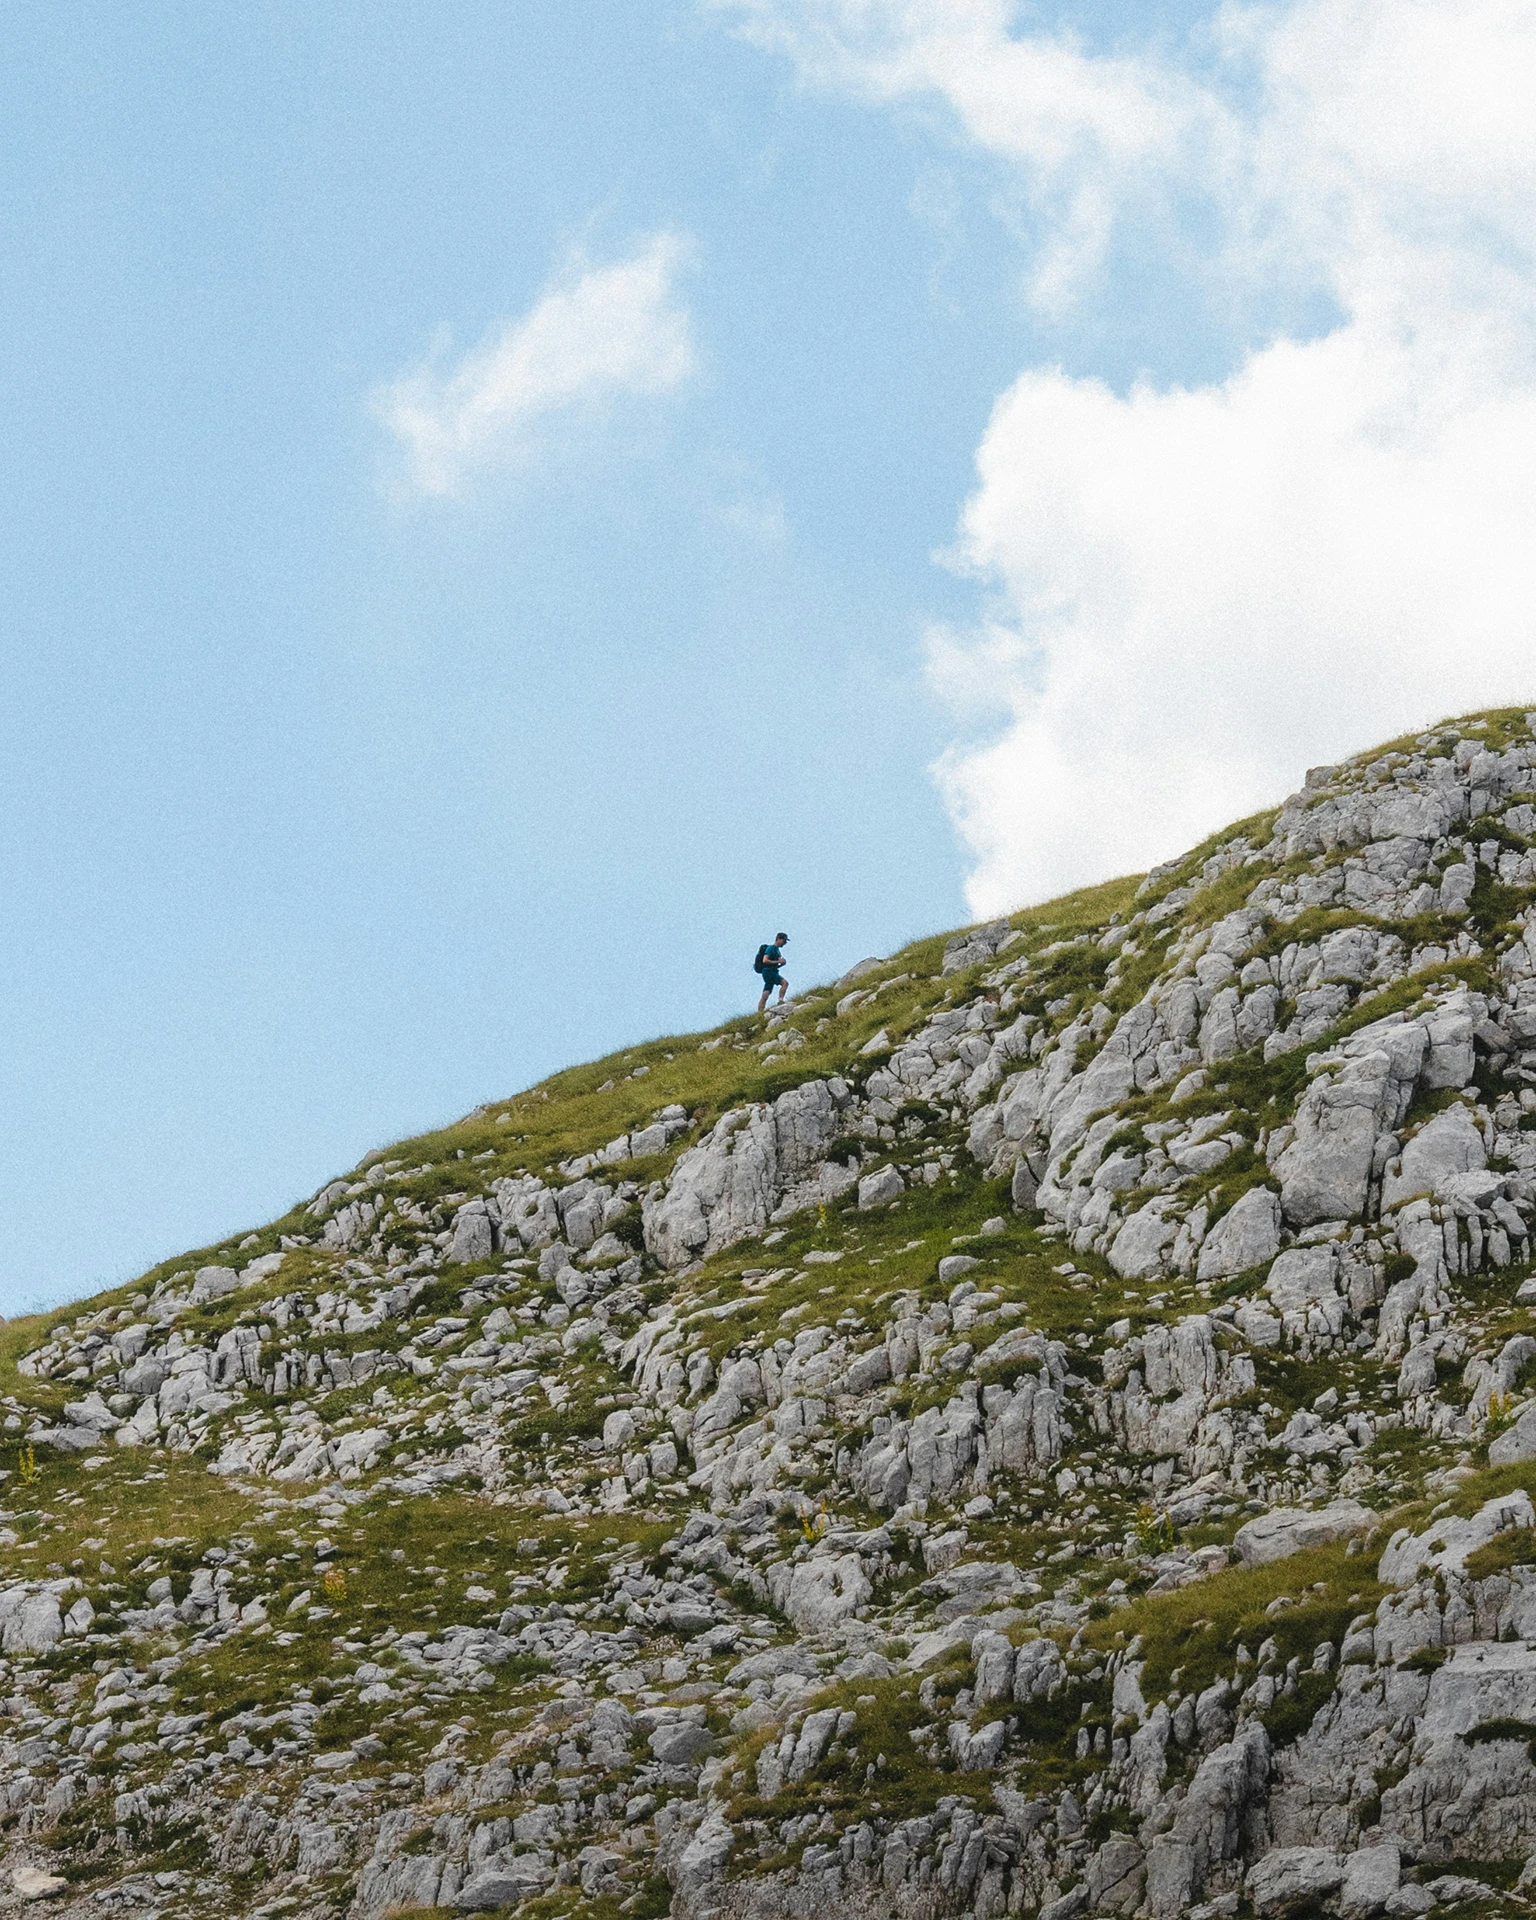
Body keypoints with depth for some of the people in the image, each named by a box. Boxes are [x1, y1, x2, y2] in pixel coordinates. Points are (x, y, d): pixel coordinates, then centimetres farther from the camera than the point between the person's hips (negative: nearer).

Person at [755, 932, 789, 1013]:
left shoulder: (777, 950, 20)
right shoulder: (770, 948, -8)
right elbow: (765, 960, -20)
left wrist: (781, 963, 5)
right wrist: (777, 961, -18)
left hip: (772, 972, 9)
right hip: (768, 972, -9)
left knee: (765, 996, 5)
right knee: (785, 983, -22)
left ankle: (759, 1013, 3)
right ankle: (780, 1001, -26)